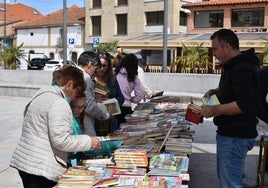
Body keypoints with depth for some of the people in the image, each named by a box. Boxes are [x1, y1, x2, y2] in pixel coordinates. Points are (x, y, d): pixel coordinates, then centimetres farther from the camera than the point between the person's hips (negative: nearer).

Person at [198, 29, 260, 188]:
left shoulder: (242, 70, -21)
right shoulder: (234, 66, 13)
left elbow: (244, 105, -29)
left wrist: (214, 110, -21)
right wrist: (217, 91, 11)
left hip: (235, 137, -11)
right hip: (229, 133, 11)